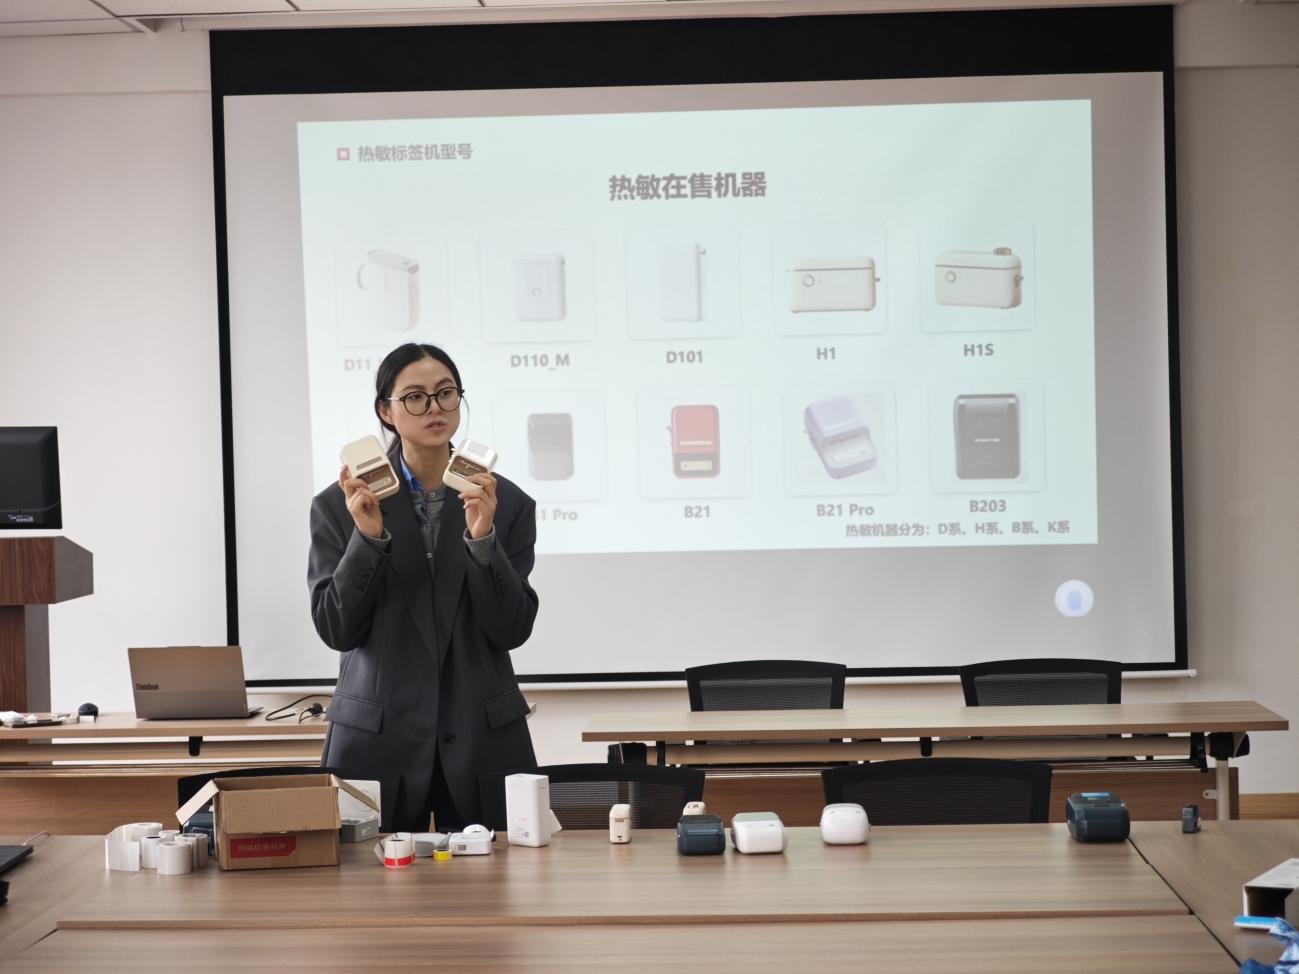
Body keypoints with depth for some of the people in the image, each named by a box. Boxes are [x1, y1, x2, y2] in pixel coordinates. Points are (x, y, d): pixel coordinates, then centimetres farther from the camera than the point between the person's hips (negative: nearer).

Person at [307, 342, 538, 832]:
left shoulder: (507, 502, 2)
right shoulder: (338, 505, -1)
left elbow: (513, 629, -4)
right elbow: (335, 630, -5)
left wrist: (482, 538, -17)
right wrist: (368, 537, -18)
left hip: (483, 736, 1)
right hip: (377, 737, -1)